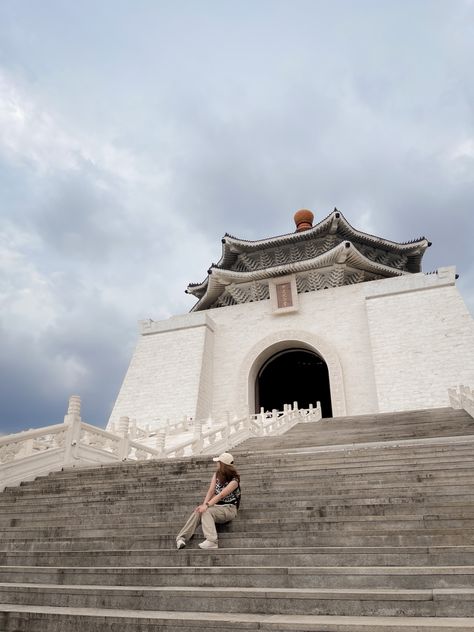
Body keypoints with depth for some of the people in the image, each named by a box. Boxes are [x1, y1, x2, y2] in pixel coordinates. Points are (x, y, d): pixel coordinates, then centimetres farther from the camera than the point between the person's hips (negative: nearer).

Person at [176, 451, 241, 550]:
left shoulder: (234, 481, -14)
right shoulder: (217, 475, 8)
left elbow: (221, 495, -26)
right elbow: (211, 491, -4)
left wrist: (207, 505, -36)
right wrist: (204, 504, -21)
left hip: (229, 509, -6)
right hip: (216, 505, 6)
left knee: (206, 512, -33)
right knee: (198, 511, -25)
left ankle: (211, 541, -45)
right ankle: (181, 538, -33)